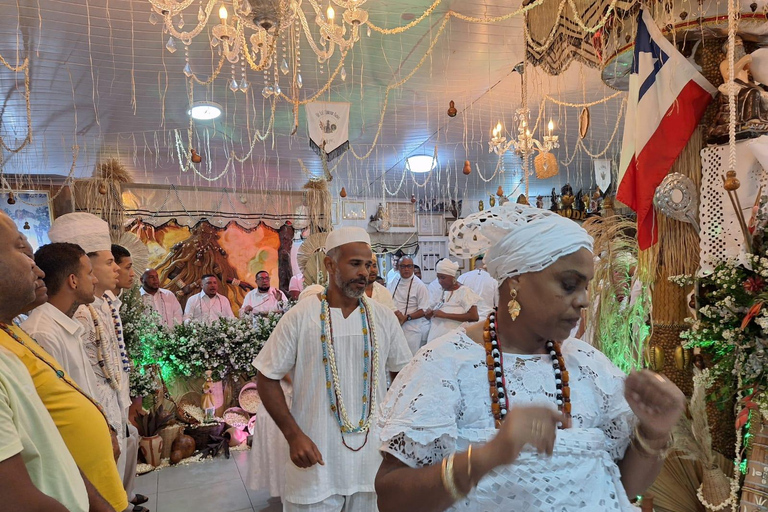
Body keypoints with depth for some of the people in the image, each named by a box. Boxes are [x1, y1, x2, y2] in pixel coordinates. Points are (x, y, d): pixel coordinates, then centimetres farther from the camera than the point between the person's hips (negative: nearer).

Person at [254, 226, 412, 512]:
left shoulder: (383, 317, 1)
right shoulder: (300, 317, -8)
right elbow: (267, 379, -4)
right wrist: (293, 435, -11)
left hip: (373, 459, 3)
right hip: (317, 459, -3)